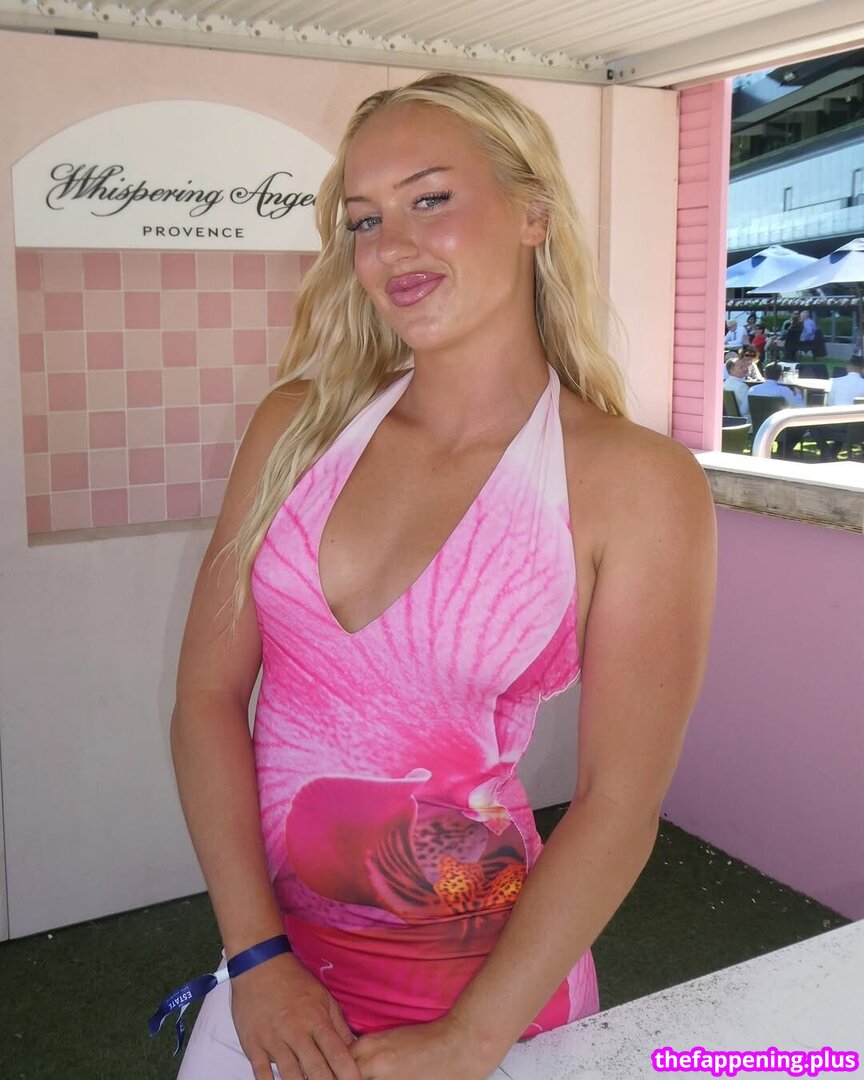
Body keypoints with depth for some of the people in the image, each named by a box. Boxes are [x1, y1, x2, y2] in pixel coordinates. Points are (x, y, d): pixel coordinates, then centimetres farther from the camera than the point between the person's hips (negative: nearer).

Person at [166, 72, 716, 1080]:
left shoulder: (638, 485, -15)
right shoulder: (299, 425, -4)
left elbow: (619, 808, -13)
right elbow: (210, 691, -5)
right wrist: (258, 956, -10)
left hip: (486, 984, -3)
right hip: (275, 954, 3)